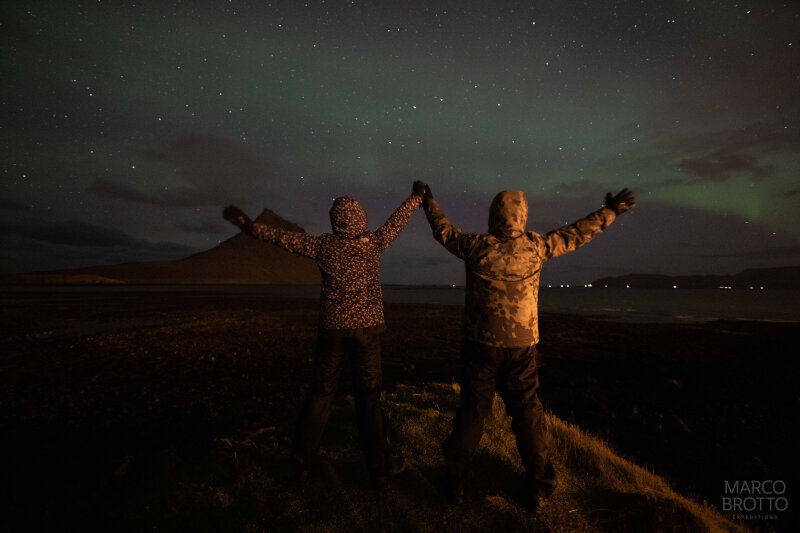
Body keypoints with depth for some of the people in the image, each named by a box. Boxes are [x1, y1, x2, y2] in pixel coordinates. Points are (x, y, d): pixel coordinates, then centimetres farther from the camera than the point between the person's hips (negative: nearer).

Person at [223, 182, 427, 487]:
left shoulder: (324, 245, -2)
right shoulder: (373, 243, -3)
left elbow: (286, 239, 2)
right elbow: (397, 221, 11)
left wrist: (250, 226, 12)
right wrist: (416, 196, 27)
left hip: (332, 329, 2)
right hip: (365, 328, -1)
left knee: (320, 392, 12)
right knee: (368, 396, 5)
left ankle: (303, 461, 22)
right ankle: (379, 467, 14)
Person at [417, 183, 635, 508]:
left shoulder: (476, 246, -6)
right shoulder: (535, 247, -5)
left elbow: (443, 231, 9)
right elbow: (577, 233, 7)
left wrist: (427, 201, 25)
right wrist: (611, 210, 20)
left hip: (481, 344, 0)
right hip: (521, 345, 0)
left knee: (472, 409, 10)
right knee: (526, 412, 13)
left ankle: (456, 481, 22)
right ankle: (536, 484, 24)